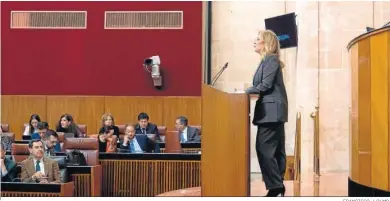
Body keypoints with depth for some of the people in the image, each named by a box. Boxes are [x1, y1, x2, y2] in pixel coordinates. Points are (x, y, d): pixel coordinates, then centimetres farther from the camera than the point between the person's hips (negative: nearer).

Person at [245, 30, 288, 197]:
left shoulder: (271, 59, -9)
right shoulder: (267, 61, 19)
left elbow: (265, 85, -17)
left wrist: (245, 92, -8)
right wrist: (249, 92, 1)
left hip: (272, 110, -10)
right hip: (272, 111, 10)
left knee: (264, 148, -12)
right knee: (275, 150, 9)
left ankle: (276, 188, -10)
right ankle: (278, 187, 13)